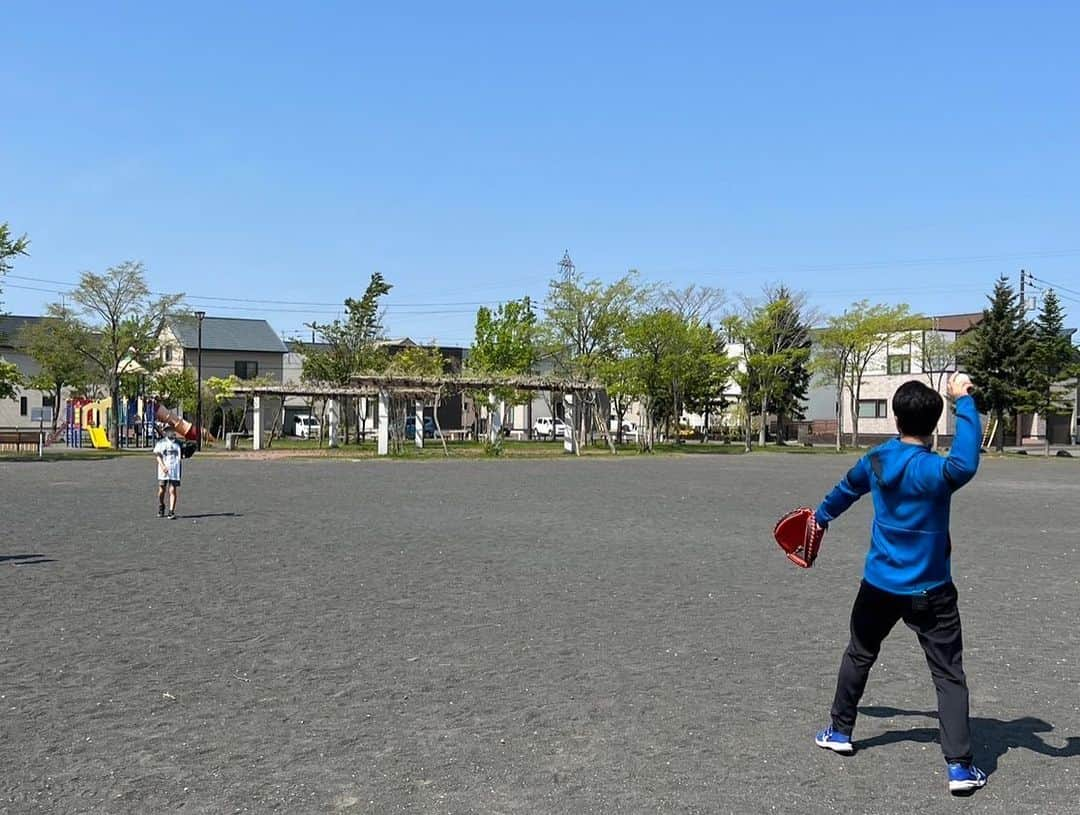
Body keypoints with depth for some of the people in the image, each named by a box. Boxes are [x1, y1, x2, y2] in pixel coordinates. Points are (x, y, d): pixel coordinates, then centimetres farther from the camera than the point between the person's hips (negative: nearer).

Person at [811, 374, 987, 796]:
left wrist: (822, 515, 36)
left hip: (880, 584, 5)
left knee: (859, 655, 23)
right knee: (949, 674, 4)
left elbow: (847, 488, 16)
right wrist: (963, 402, -39)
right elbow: (965, 463, -46)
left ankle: (840, 731, 34)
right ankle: (960, 766, 1)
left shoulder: (876, 459, -3)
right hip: (930, 592, -5)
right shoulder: (930, 470, -22)